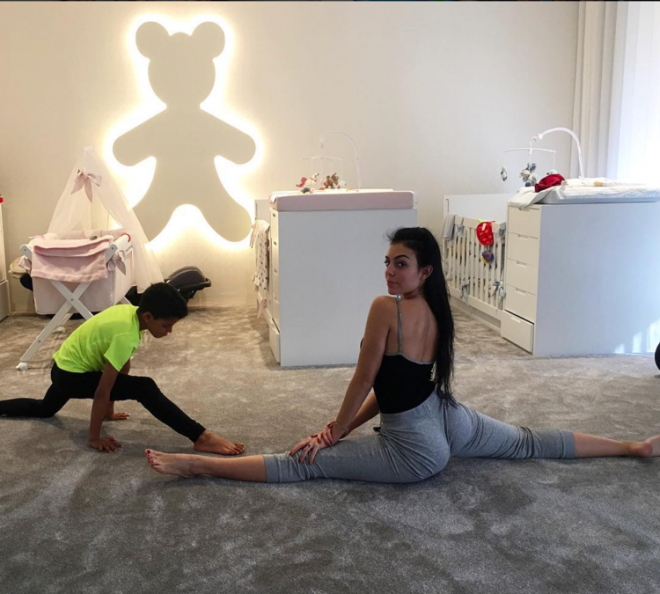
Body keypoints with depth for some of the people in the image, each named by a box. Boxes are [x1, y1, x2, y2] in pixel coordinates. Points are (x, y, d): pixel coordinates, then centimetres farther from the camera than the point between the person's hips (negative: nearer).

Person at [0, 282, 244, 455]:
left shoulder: (130, 311, -6)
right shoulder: (126, 334, -31)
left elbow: (123, 365, 5)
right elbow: (101, 391, -29)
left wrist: (109, 410, 15)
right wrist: (94, 438, -20)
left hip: (65, 366, 9)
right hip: (70, 375, -9)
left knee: (44, 409, 38)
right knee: (145, 389, -24)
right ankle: (201, 437, -29)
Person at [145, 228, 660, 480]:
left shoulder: (386, 307, -23)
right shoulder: (434, 312, 2)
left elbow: (363, 382, -16)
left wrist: (334, 432, -1)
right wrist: (341, 428, 9)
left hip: (416, 450, -7)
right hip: (449, 421, 8)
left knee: (303, 464, -9)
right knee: (531, 443, 25)